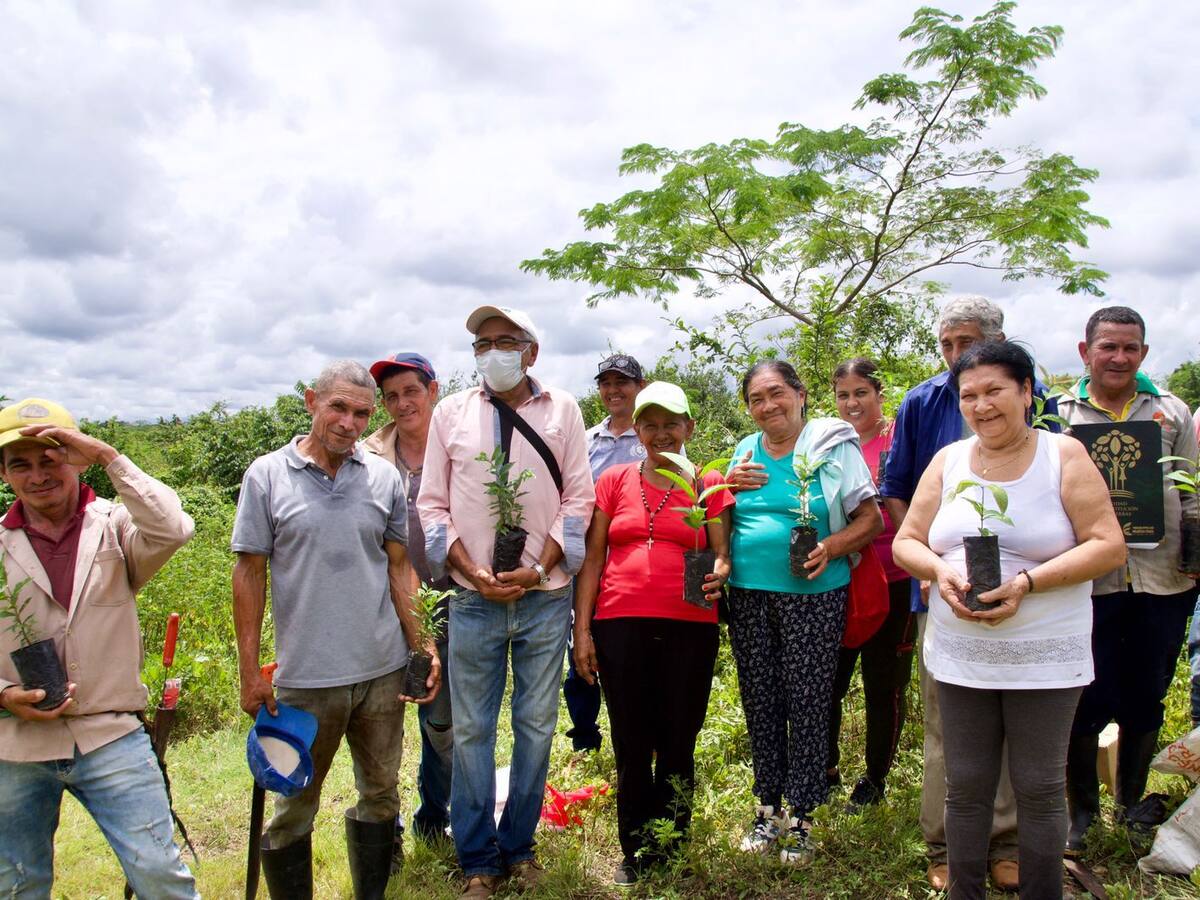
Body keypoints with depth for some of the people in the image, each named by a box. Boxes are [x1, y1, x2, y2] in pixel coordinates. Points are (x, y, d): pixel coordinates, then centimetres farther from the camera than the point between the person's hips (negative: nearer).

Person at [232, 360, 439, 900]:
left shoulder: (384, 477, 3)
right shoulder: (267, 476, -4)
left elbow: (398, 568, 9)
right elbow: (250, 575, -2)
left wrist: (423, 647, 3)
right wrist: (249, 672, -4)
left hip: (383, 669, 3)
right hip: (306, 674, -3)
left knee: (380, 793, 16)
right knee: (293, 806, 10)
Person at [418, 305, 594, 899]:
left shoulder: (561, 409, 5)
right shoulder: (451, 413, 7)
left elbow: (578, 497, 2)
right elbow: (432, 503, 6)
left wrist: (538, 568, -9)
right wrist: (471, 571, -7)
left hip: (544, 596, 0)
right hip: (473, 599, 1)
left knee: (536, 727, 8)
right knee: (471, 730, 5)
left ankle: (519, 846, 26)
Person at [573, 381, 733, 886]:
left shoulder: (709, 484, 7)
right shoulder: (614, 481, 8)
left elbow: (722, 554, 7)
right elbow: (592, 559, 7)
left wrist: (719, 572, -17)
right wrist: (582, 630, 2)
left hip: (689, 627, 0)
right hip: (620, 626, 1)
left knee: (677, 744, 7)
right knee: (631, 745, 7)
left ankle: (671, 853, 25)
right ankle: (635, 853, 24)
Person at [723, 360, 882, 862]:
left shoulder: (833, 446, -3)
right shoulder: (745, 452, 11)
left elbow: (870, 519, -3)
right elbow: (725, 520, 19)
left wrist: (830, 548, -20)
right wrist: (729, 487, -1)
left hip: (812, 597, -4)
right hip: (748, 596, 4)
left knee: (806, 703, 2)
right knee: (760, 702, 10)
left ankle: (801, 815, 18)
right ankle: (768, 806, 26)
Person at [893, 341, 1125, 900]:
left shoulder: (1064, 456, -4)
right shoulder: (948, 461, 5)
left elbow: (1108, 544, -9)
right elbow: (905, 541, 8)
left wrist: (1026, 583, -21)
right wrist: (939, 570, -14)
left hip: (1045, 659, -3)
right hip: (959, 655, 3)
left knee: (1039, 788, 8)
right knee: (965, 786, 11)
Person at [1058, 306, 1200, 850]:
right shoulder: (1059, 414, 3)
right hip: (1086, 580, -2)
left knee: (1145, 701, 14)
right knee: (1086, 702, 4)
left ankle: (1131, 801, 34)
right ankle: (1081, 810, 23)